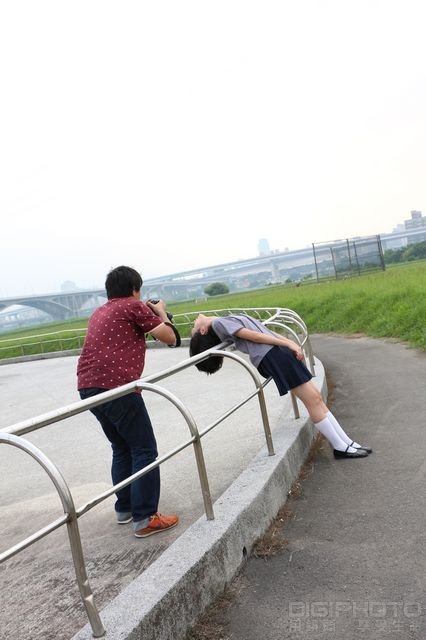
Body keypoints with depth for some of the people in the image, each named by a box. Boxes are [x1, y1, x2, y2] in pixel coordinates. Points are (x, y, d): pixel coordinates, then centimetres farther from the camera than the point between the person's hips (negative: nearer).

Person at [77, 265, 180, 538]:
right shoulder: (134, 307, 2)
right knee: (144, 450, 0)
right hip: (115, 386, -8)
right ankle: (145, 519, 0)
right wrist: (161, 312, 19)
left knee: (122, 448, 22)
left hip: (88, 387, 8)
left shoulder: (99, 313, 25)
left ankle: (125, 508, 28)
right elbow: (170, 338, 1)